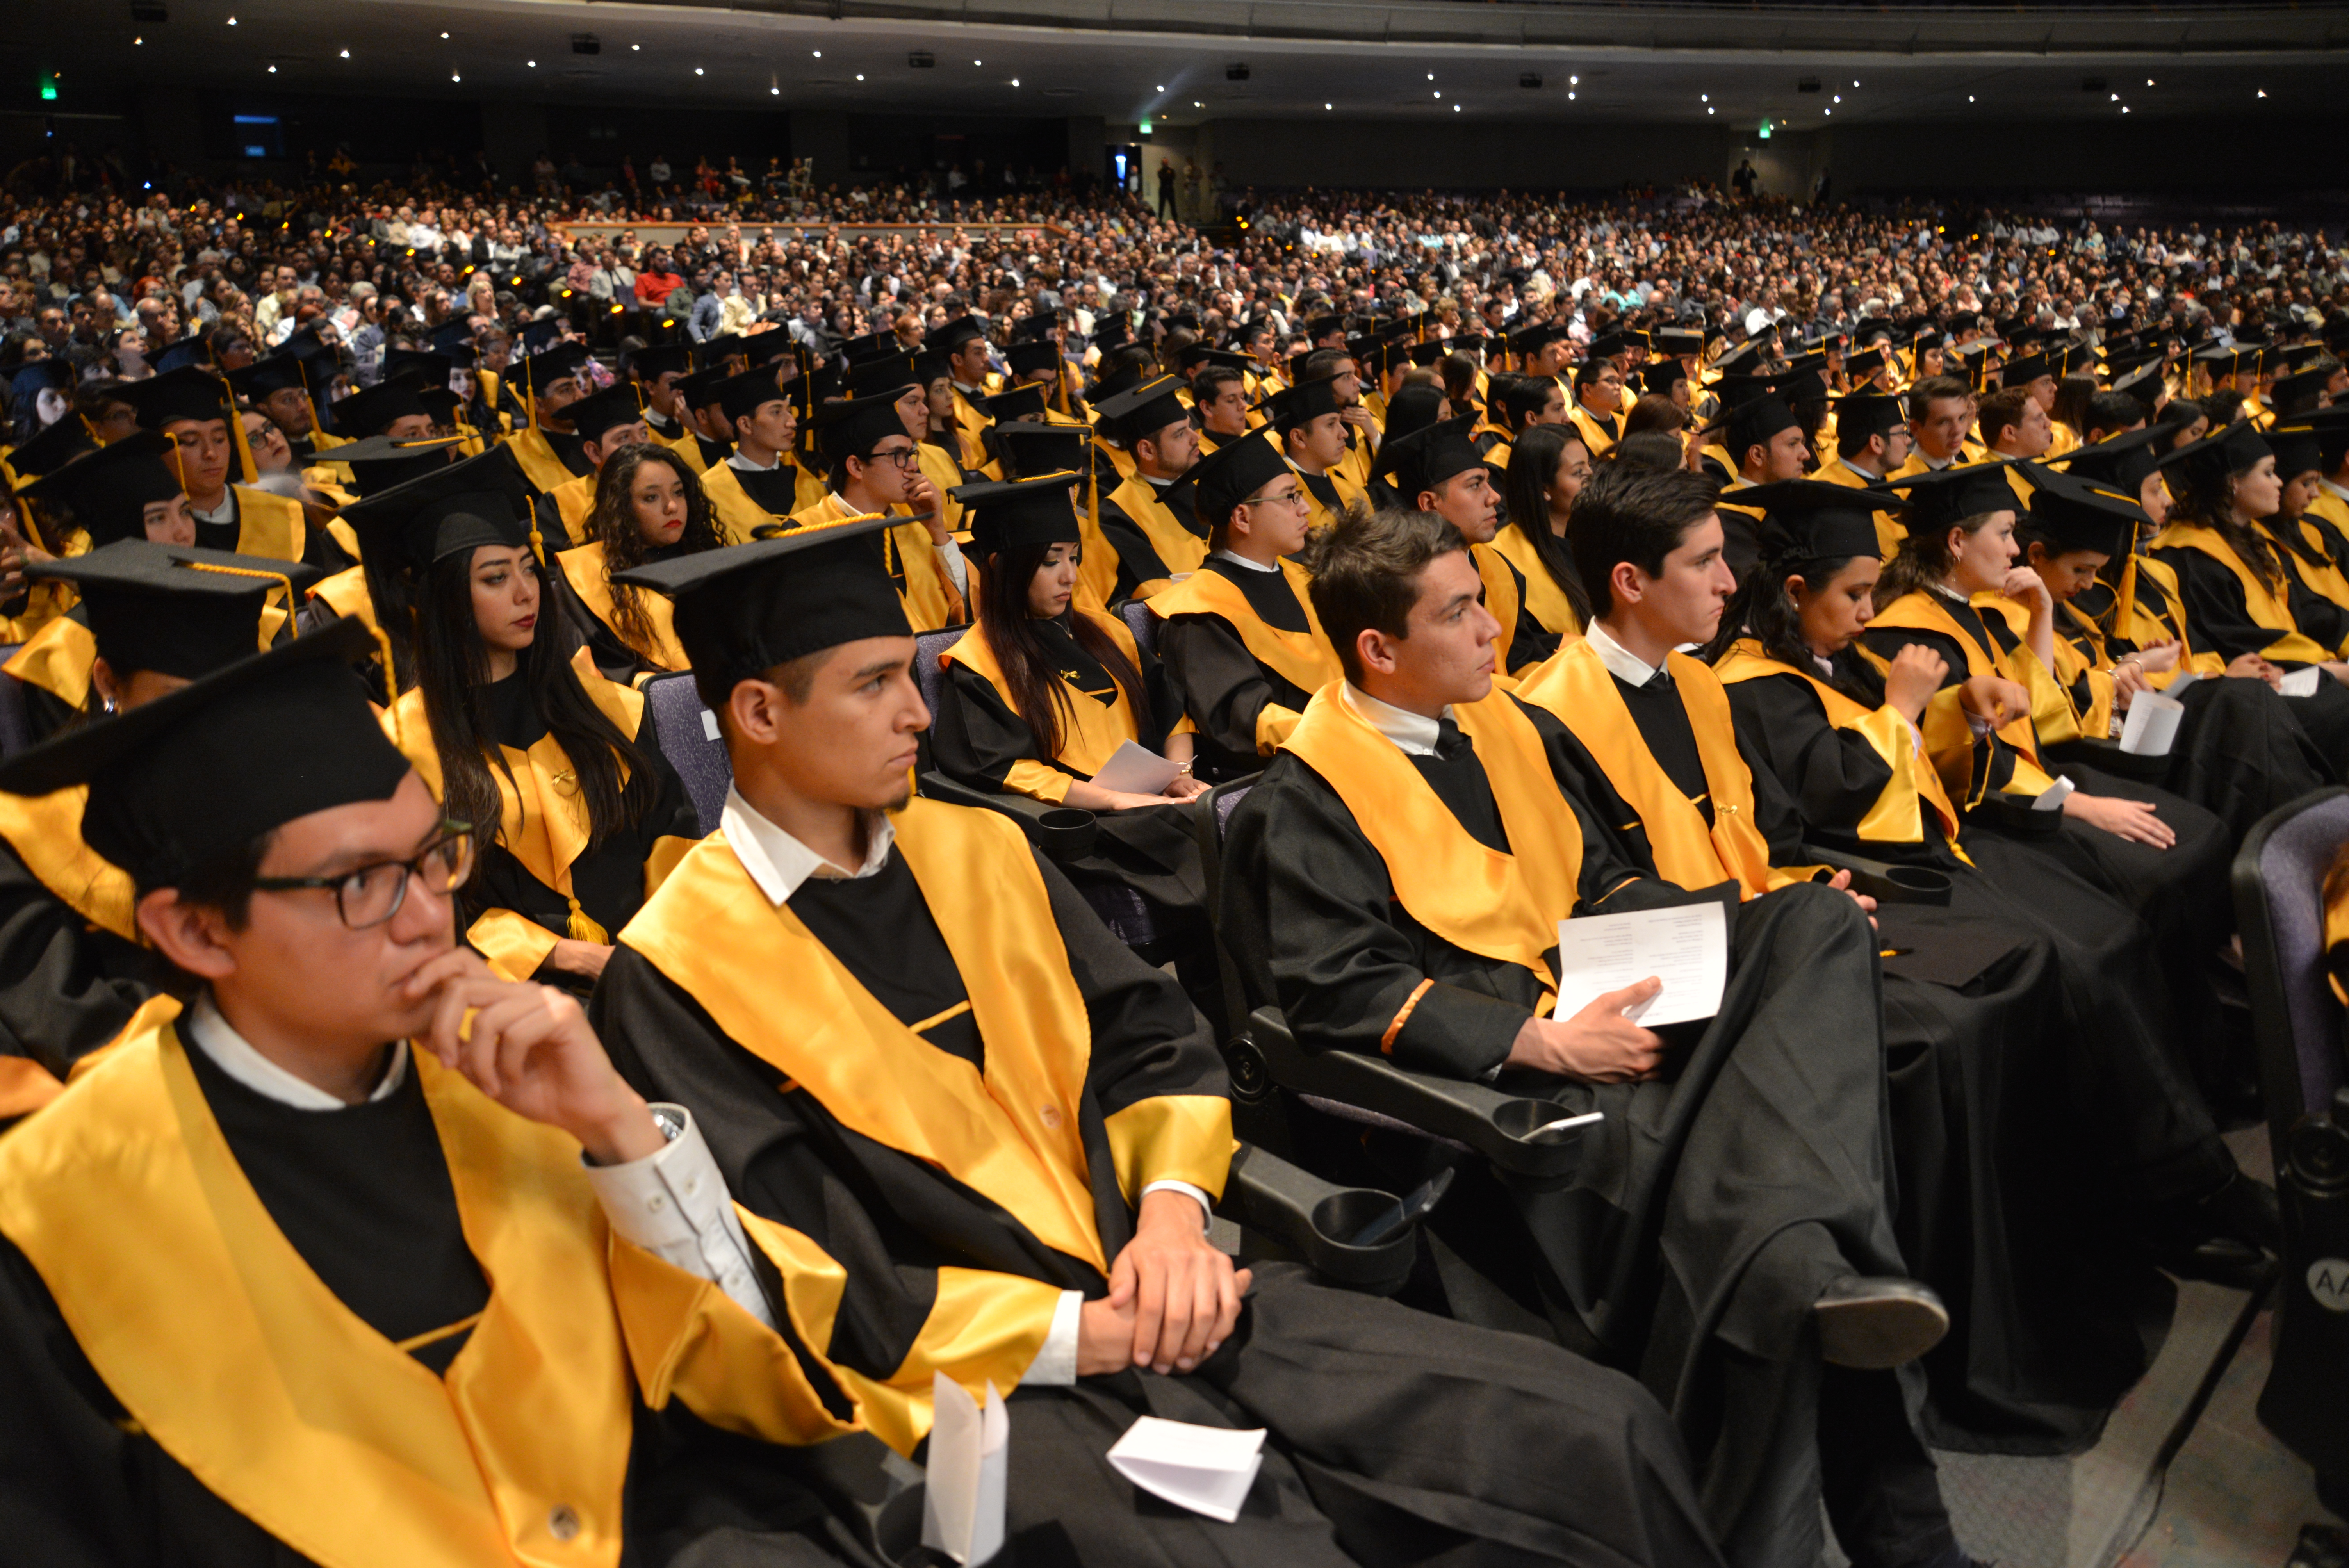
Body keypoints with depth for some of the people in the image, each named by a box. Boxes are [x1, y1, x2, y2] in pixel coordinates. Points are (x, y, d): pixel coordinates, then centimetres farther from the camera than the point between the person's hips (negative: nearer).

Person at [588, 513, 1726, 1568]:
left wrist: (1172, 1207, -8)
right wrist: (1080, 1337, -15)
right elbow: (801, 1280, -11)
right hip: (978, 1388, -5)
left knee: (1598, 1434, -6)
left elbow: (1151, 1040, 11)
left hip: (1154, 1297, 5)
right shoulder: (676, 976, -7)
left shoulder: (979, 853, 11)